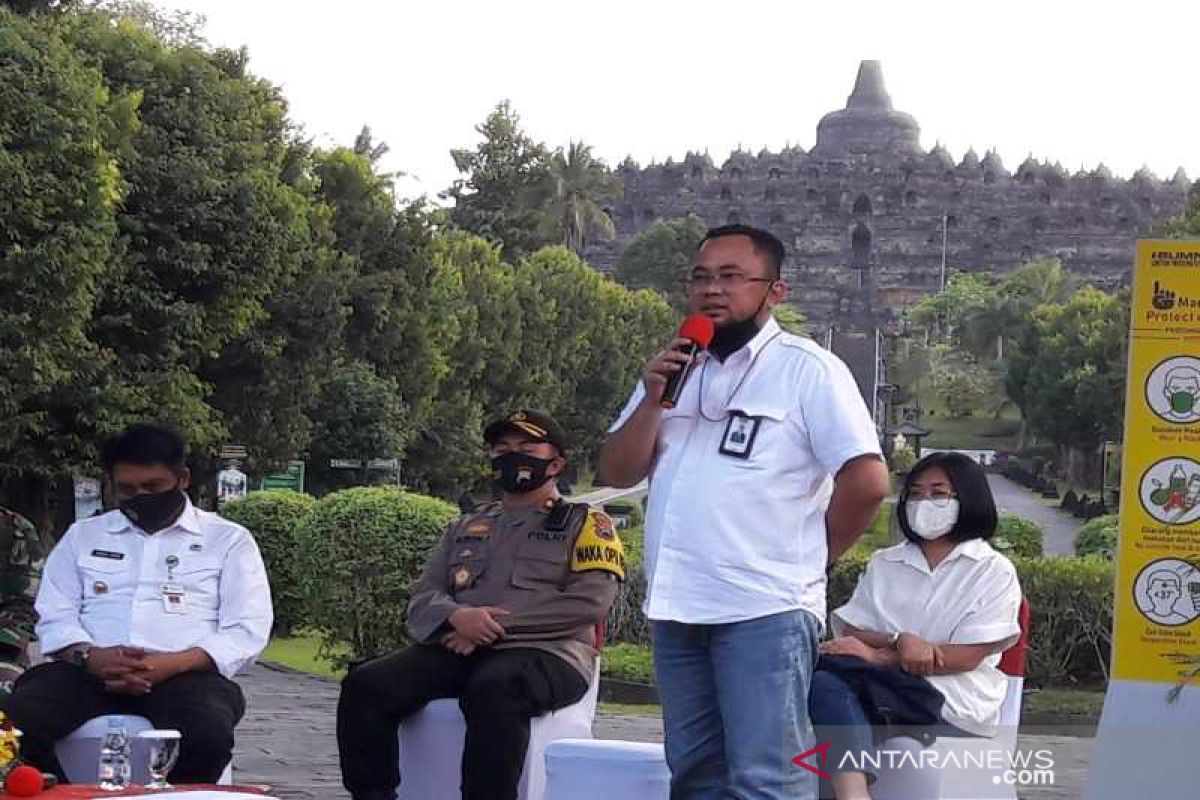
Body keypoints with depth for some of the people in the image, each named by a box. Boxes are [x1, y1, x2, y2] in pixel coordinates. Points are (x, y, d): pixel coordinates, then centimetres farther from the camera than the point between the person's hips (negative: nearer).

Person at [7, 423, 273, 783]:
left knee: (208, 731, -38)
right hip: (90, 672, 2)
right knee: (19, 716, -30)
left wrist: (169, 665, -15)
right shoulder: (82, 536, 21)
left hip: (185, 673, -2)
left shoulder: (229, 541, 12)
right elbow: (56, 618, 13)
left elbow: (246, 633, 1)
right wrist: (90, 656, -12)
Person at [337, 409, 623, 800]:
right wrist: (458, 616, -8)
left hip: (547, 653, -5)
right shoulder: (465, 528, 28)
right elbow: (422, 599, 18)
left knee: (493, 690, -41)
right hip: (457, 651, 5)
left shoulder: (585, 524, 13)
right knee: (366, 685, -22)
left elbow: (591, 600, -4)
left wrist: (497, 623, -10)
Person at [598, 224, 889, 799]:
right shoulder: (674, 370, 16)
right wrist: (653, 399, -4)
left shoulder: (806, 369, -4)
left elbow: (866, 481, -10)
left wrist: (810, 559, -1)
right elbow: (617, 472, 11)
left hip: (765, 610, -7)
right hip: (677, 606, 7)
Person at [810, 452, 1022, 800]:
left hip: (953, 707, -4)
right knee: (826, 683, -33)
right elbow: (851, 633, 10)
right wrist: (899, 640, -13)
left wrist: (878, 655, -12)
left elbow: (968, 656, -6)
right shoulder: (883, 564, 22)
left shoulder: (994, 572, 7)